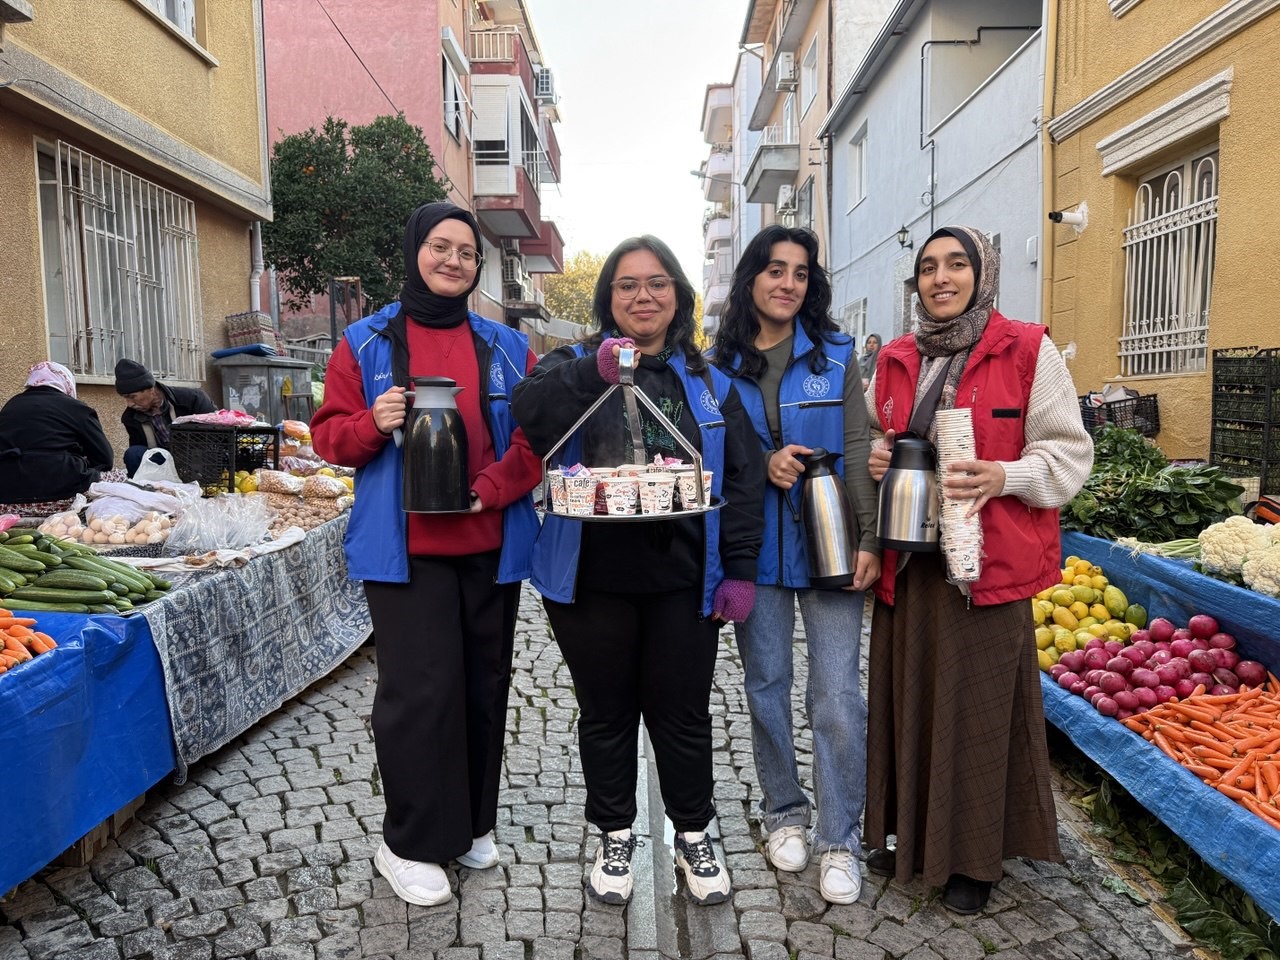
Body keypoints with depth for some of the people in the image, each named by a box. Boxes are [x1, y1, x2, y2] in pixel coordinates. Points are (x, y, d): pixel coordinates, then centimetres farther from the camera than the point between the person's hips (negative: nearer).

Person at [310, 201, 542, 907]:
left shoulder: (506, 348, 9)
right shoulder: (365, 343, 5)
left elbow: (536, 439, 3)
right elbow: (329, 434, 4)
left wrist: (488, 488, -12)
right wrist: (373, 424, -18)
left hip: (490, 546, 3)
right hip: (404, 549, -3)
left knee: (483, 684, 11)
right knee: (420, 690, -3)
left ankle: (472, 824, 31)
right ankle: (410, 844, 16)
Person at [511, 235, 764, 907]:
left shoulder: (709, 385, 8)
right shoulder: (575, 365, 3)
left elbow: (741, 482, 5)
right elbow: (528, 411, -19)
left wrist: (740, 570, -1)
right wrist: (592, 370, -34)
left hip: (682, 580, 1)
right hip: (591, 579, 0)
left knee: (683, 712, 10)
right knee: (606, 713, 13)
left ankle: (693, 836, 34)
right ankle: (615, 838, 34)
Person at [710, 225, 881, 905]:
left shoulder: (836, 354, 4)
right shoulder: (721, 361, 5)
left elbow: (857, 448, -1)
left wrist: (869, 537, -8)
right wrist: (762, 464, -12)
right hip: (754, 550, 1)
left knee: (836, 696, -2)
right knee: (766, 687, 11)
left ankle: (840, 841, 14)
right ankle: (785, 813, 31)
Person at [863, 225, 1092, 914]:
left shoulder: (1026, 351, -3)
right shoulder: (895, 361, 11)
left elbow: (1070, 452, -3)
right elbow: (872, 439, 22)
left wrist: (1004, 477, -20)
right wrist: (872, 459, 0)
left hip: (987, 564, -4)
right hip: (906, 561, 4)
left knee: (978, 709, 5)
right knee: (907, 700, 11)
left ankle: (973, 858, 24)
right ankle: (911, 836, 31)